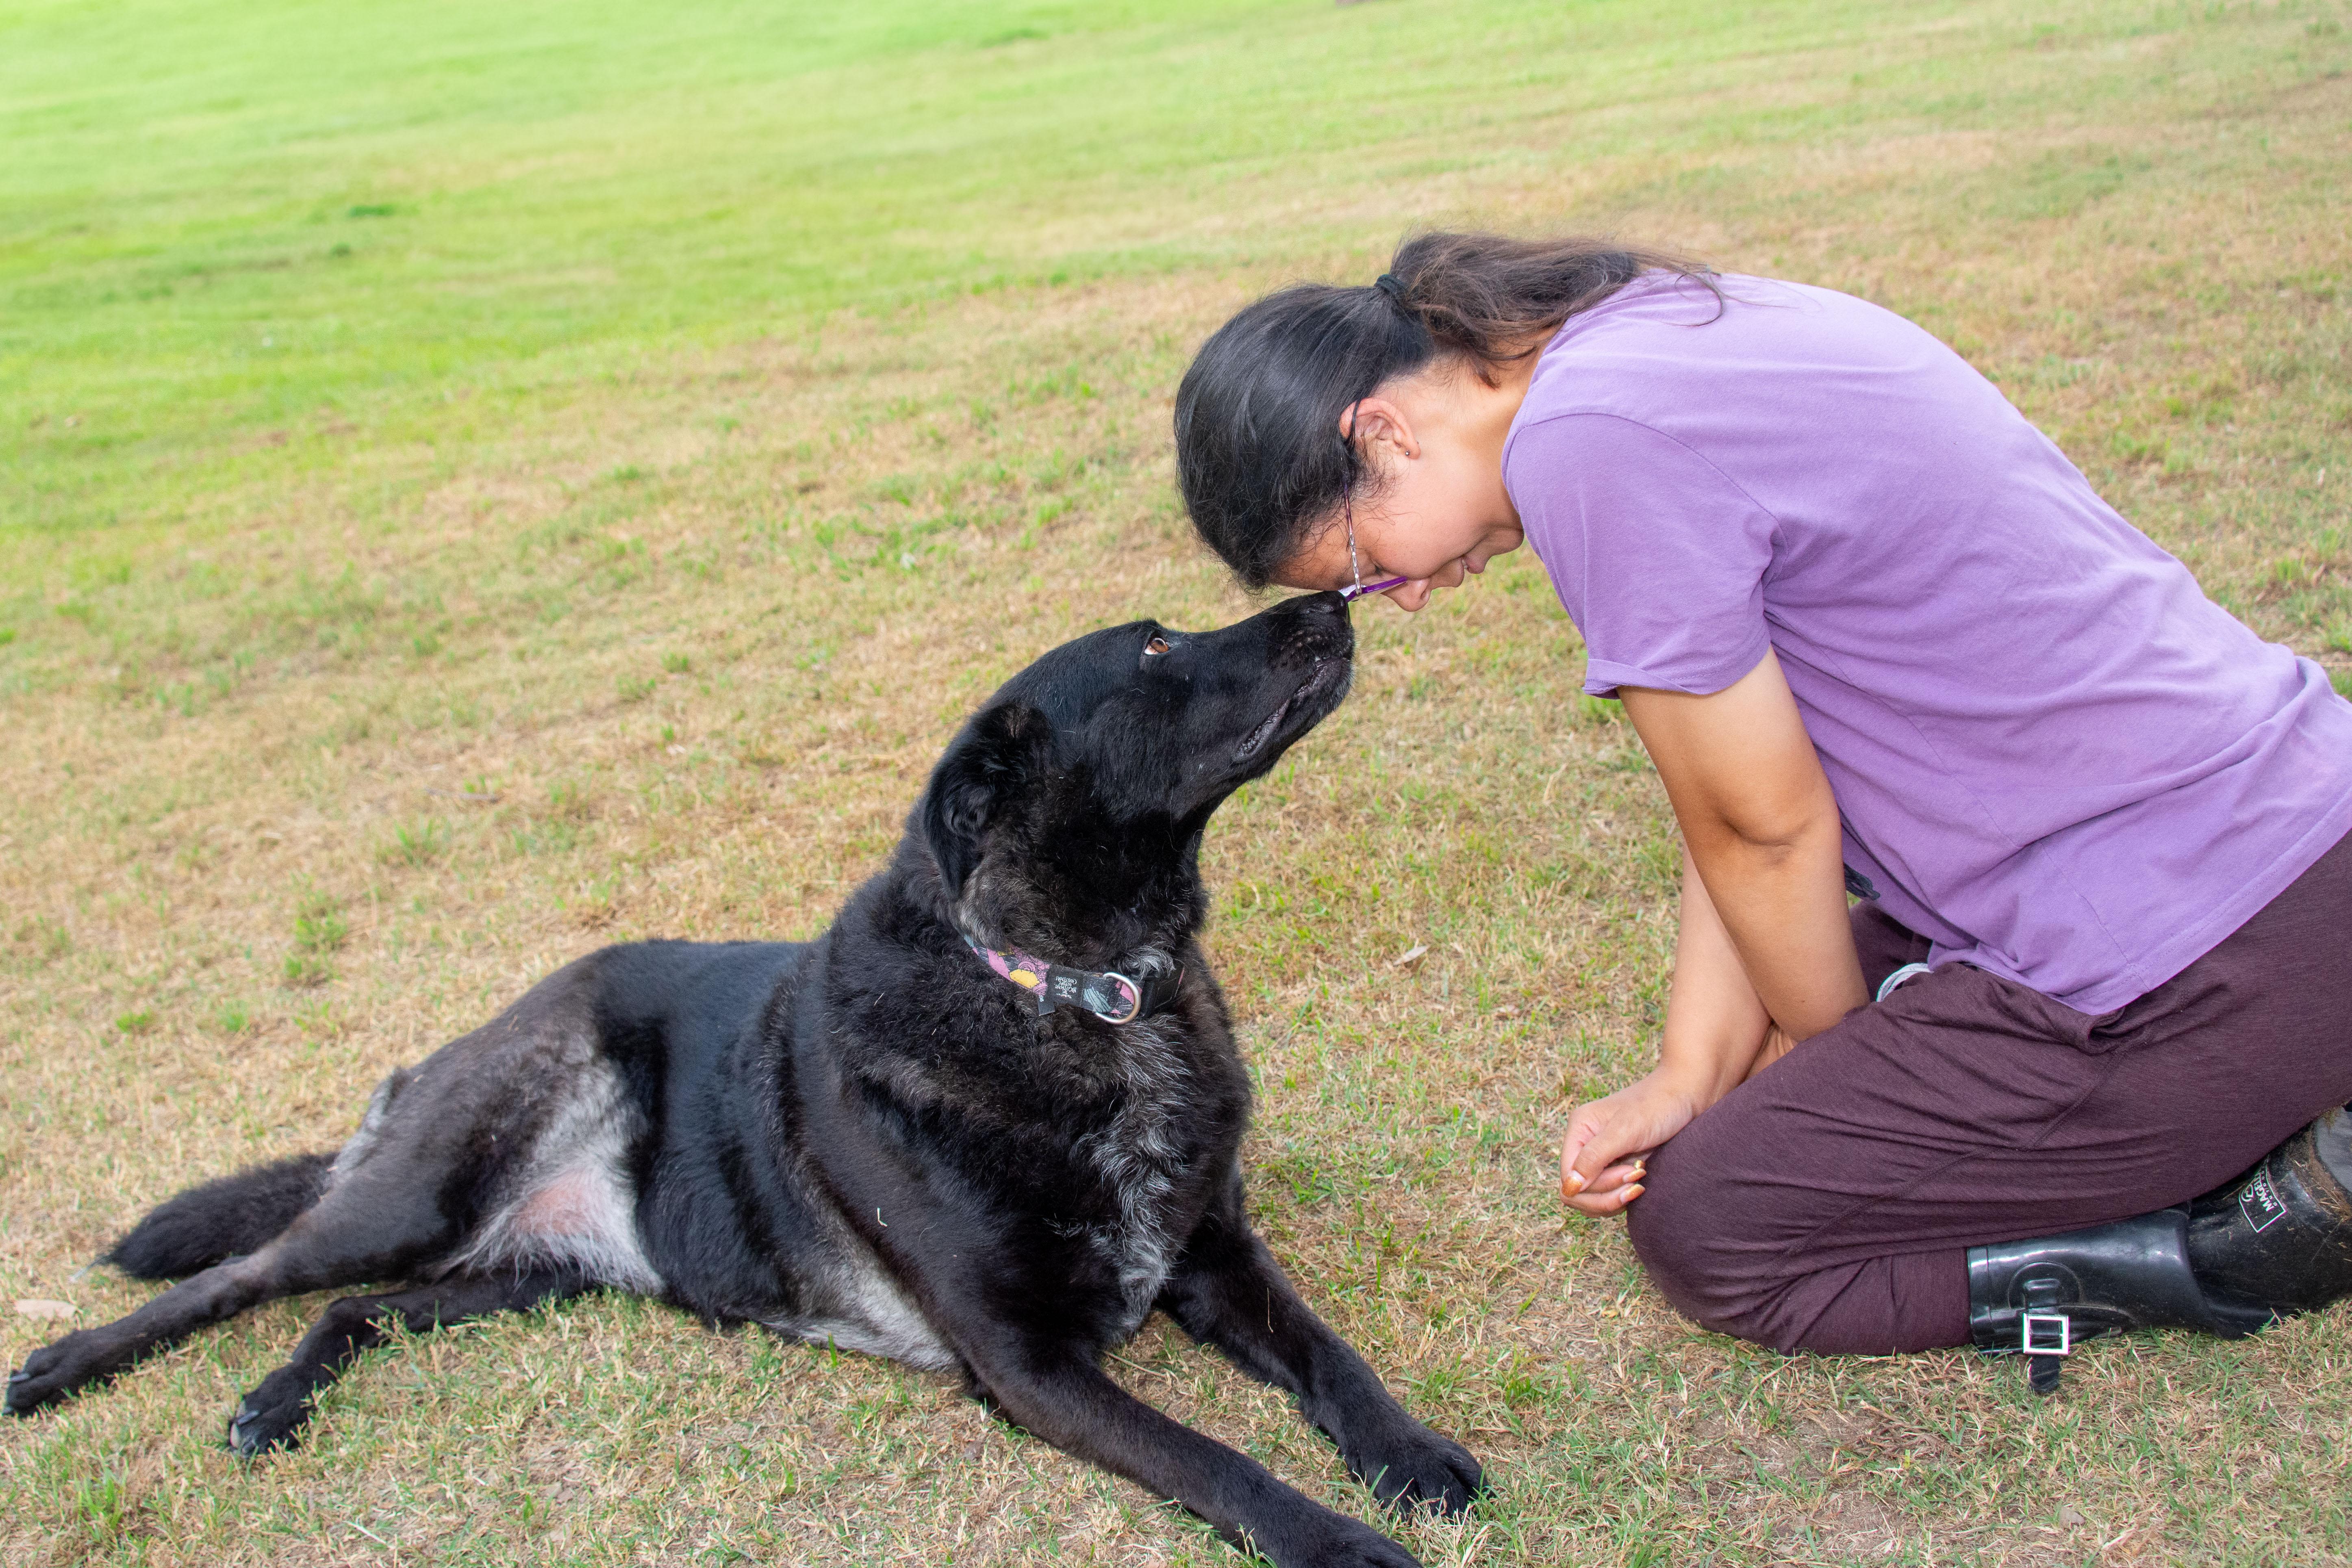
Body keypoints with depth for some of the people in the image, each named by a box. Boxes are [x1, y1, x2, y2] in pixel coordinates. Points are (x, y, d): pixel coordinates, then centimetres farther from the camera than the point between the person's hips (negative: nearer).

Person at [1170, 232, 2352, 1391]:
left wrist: (1839, 1070, 7)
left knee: (1703, 1228, 3)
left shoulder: (1593, 442, -22)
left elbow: (1769, 832, -12)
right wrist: (1687, 1079, 5)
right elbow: (1742, 805, 9)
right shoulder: (1658, 327, 9)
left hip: (2207, 970, -9)